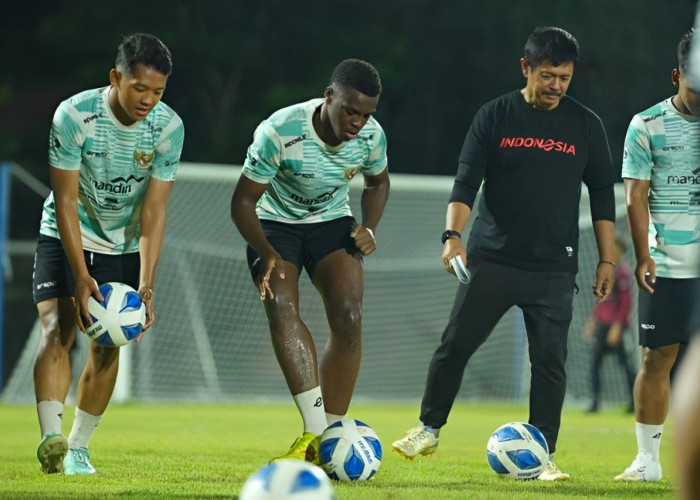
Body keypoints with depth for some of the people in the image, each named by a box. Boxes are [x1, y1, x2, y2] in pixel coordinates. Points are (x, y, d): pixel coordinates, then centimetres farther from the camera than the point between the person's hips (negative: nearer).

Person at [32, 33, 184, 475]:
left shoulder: (169, 128, -17)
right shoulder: (74, 116, -24)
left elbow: (154, 209, -15)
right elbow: (65, 199, -22)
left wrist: (147, 284, -23)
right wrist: (80, 276, -28)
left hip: (124, 245, 3)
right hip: (65, 237, -3)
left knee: (108, 346, -1)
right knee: (59, 327, -20)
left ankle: (78, 447, 10)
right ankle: (51, 438, -32)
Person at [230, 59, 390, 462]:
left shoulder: (371, 135, -15)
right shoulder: (279, 132, -29)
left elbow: (378, 182, 10)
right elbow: (243, 201, -20)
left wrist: (369, 228, -8)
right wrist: (269, 256, -34)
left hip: (332, 223, 3)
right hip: (274, 223, -3)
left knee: (349, 318, -17)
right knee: (282, 308, -27)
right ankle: (317, 430, -37)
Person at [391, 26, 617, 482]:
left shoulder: (586, 126, 5)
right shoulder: (495, 116, 1)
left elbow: (602, 195, 10)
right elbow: (466, 181, -4)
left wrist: (607, 259, 5)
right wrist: (453, 234, -19)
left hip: (554, 269, 0)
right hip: (492, 258, 0)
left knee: (549, 360, -3)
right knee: (455, 345, -1)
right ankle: (429, 431, 16)